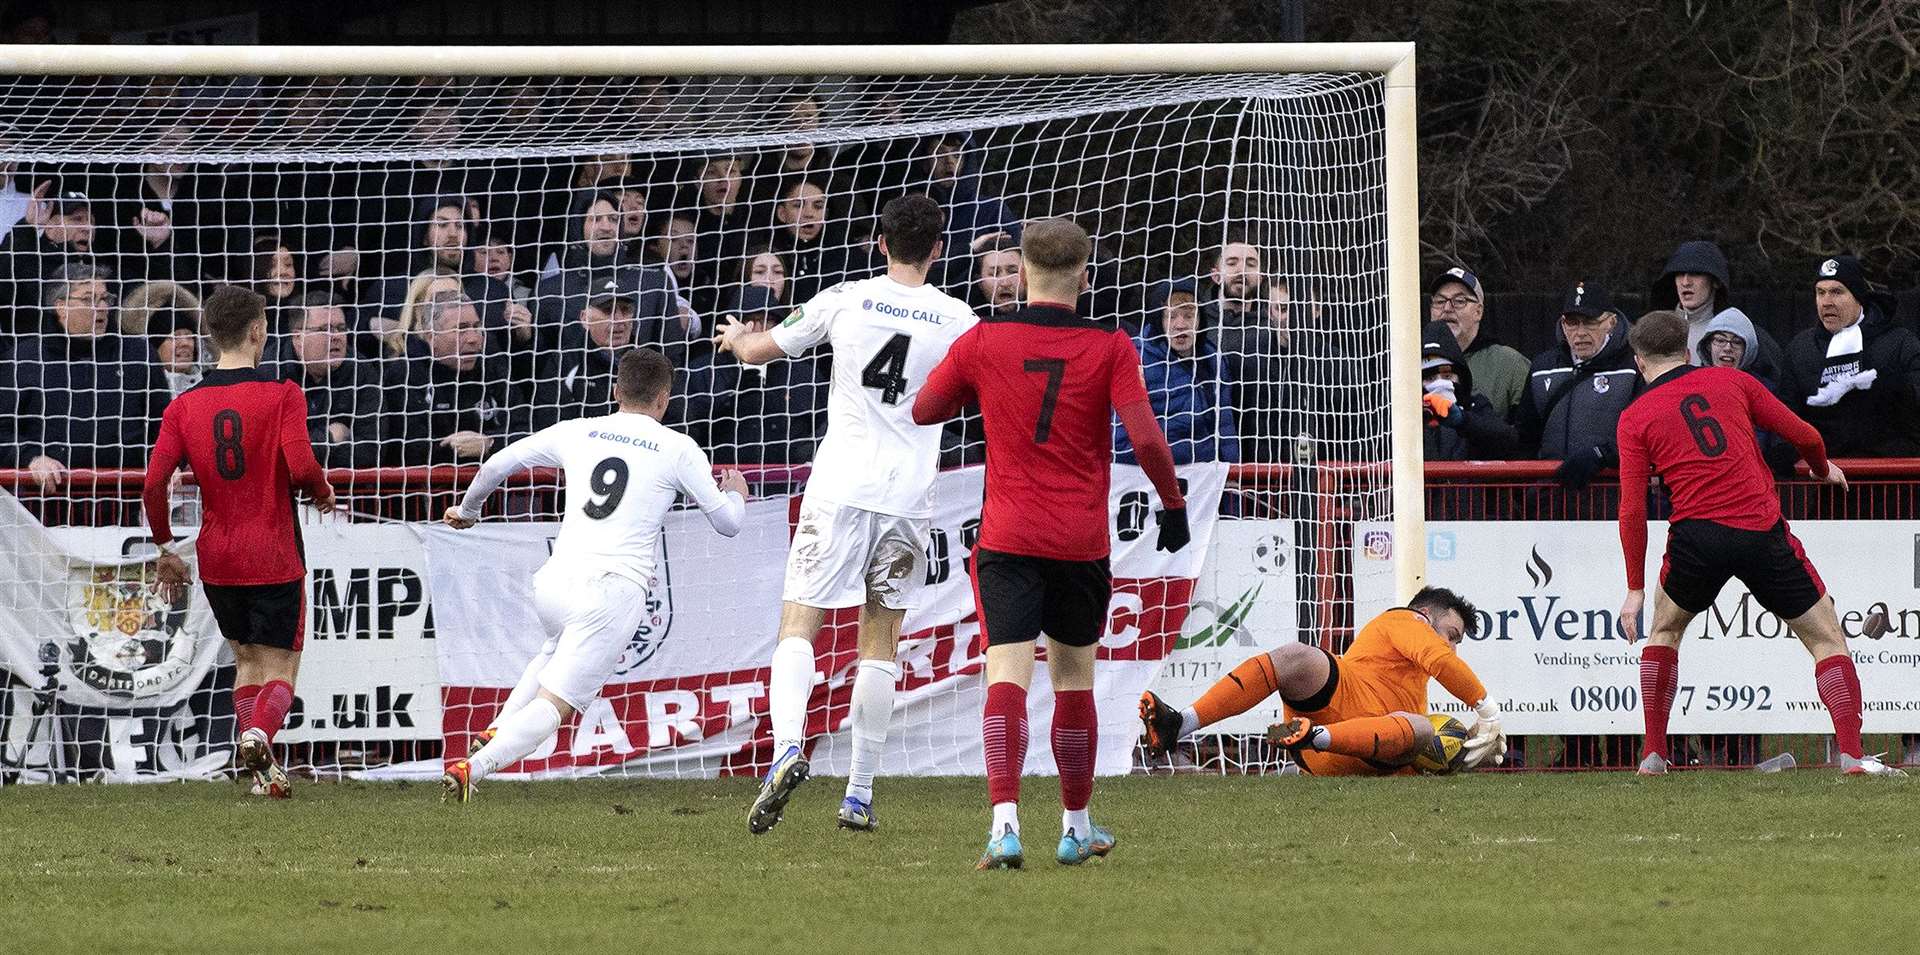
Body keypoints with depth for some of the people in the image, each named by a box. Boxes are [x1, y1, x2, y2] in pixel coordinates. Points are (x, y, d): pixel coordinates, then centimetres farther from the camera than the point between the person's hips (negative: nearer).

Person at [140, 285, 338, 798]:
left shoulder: (184, 405, 2)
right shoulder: (282, 395, -9)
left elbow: (154, 482, -5)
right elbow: (301, 466, -20)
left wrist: (166, 548, 8)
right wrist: (323, 493, 3)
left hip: (216, 561, 4)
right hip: (274, 559, -4)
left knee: (247, 660, 21)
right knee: (280, 669, 1)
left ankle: (263, 770, 15)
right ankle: (260, 734, -29)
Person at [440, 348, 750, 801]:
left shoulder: (577, 432, 12)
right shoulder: (678, 449, 4)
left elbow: (496, 465, 21)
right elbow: (728, 522, 12)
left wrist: (468, 509, 41)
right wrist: (737, 493, 36)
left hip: (553, 583, 4)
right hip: (614, 591, -4)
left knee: (557, 651, 37)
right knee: (553, 705, -6)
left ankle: (495, 730, 20)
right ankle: (474, 767, -27)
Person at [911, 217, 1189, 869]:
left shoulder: (982, 342, -1)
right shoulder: (1110, 345, -4)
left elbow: (921, 411, 13)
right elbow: (1146, 437, -10)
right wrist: (1173, 504, 5)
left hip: (1007, 540, -1)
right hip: (1083, 541, 1)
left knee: (1008, 675, -9)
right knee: (1074, 678, 15)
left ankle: (1005, 823, -27)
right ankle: (1076, 827, 26)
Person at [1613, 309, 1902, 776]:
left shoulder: (1635, 419, 8)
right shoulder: (1732, 382, 11)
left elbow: (1632, 511, 2)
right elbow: (1804, 436, 12)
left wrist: (1636, 589, 7)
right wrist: (1824, 469, 35)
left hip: (1697, 537, 0)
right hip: (1763, 530, 0)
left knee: (1664, 630, 27)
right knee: (1827, 637, 8)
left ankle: (1654, 753, 21)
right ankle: (1852, 752, -7)